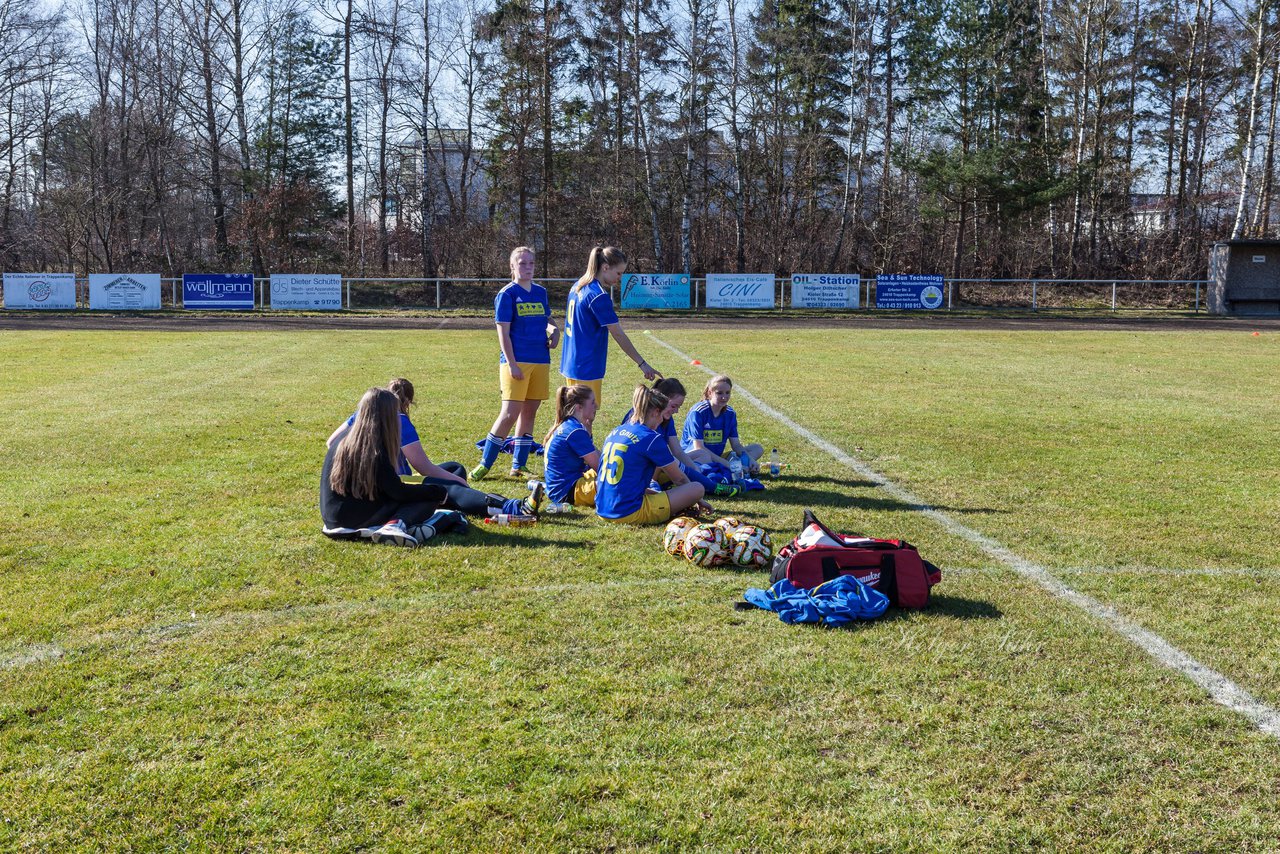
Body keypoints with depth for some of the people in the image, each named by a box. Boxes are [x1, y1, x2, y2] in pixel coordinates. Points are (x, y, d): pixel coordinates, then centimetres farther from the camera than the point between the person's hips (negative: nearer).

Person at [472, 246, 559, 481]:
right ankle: (485, 464, 1)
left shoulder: (540, 292, 12)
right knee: (510, 413, -10)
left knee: (529, 413, 9)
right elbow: (503, 332, -9)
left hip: (540, 361, 6)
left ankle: (519, 465, 17)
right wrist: (512, 364, -15)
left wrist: (554, 329, 1)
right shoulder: (507, 294, -5)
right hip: (517, 361, -6)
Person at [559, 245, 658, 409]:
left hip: (570, 364, 9)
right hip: (586, 369, -9)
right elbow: (619, 335, -16)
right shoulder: (598, 296, -17)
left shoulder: (578, 286, 9)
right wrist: (642, 364, -12)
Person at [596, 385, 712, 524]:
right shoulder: (651, 438, -8)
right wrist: (698, 500, 20)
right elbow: (680, 479, 3)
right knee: (698, 488, -6)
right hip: (629, 514, -8)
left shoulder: (615, 432, 13)